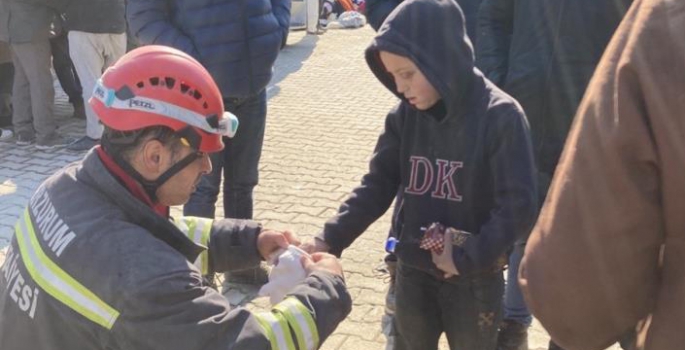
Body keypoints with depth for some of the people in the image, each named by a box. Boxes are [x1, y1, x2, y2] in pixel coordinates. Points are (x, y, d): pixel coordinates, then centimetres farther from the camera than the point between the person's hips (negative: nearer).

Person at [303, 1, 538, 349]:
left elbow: (518, 208, -19)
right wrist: (329, 240, -12)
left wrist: (466, 257, -21)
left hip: (474, 278, -4)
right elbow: (377, 185, -3)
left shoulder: (500, 116, -19)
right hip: (412, 272, 4)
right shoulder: (405, 115, -6)